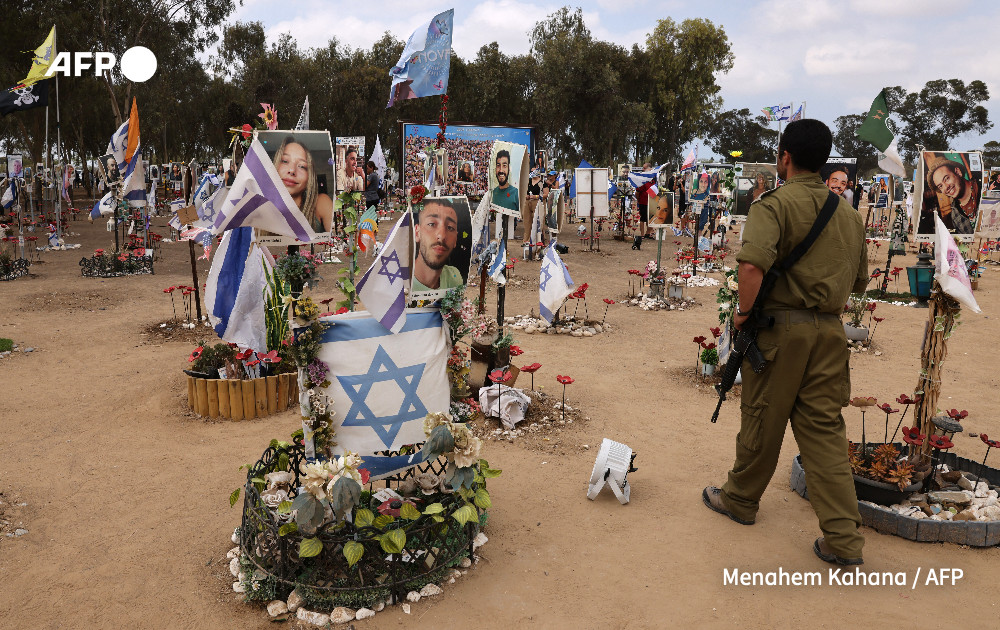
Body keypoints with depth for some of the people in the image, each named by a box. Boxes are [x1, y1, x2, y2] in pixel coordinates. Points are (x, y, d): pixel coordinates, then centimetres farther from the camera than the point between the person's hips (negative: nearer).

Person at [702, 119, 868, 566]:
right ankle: (843, 538, 7)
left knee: (764, 419, 10)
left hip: (781, 326, -5)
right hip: (830, 329, 5)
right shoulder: (849, 212, 11)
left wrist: (745, 310, -14)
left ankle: (741, 500, 31)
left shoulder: (776, 203, -10)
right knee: (824, 428, 8)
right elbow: (859, 280, 17)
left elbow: (752, 263, -27)